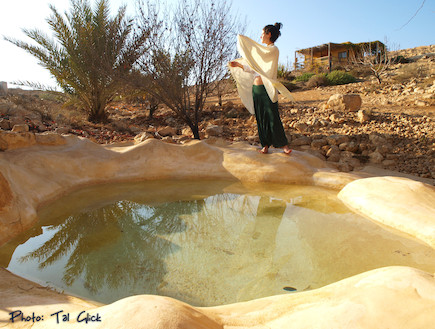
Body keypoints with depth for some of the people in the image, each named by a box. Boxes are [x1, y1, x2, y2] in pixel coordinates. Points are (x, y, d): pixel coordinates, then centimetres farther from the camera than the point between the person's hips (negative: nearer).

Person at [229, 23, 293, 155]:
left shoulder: (273, 50, -4)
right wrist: (238, 65, 12)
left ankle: (284, 144, 8)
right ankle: (265, 145, 14)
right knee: (261, 118, 7)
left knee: (273, 117, -5)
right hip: (256, 89, 8)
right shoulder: (263, 51, 21)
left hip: (267, 89, -8)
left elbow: (261, 54, -21)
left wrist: (244, 40, -12)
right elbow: (253, 69, 22)